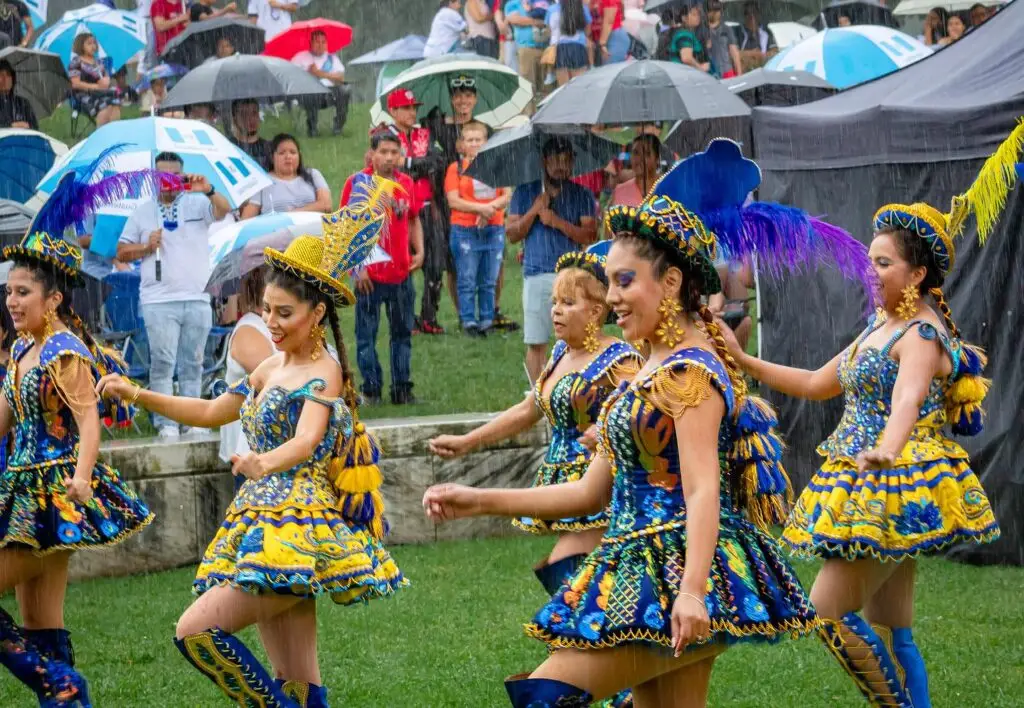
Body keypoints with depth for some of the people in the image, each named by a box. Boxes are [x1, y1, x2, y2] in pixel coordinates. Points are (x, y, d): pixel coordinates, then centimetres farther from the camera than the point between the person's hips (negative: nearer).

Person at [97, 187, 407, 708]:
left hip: (298, 527, -8)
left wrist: (265, 462, -48)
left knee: (197, 630, -20)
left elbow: (306, 440, -27)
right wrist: (138, 395, 17)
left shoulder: (324, 371, -9)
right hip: (261, 522, 8)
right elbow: (210, 412, 28)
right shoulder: (272, 368, 16)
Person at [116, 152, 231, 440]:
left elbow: (224, 211, -12)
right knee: (162, 363, -8)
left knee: (192, 364, 5)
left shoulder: (197, 203, 8)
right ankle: (166, 424, -9)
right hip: (159, 301, -1)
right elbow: (122, 253, 13)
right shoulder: (142, 212, 12)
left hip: (197, 299, 1)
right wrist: (147, 247, -5)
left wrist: (208, 191, -30)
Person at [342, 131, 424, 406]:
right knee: (366, 334, 3)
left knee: (403, 332, 10)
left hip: (402, 272, 4)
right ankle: (371, 389, 10)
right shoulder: (358, 183, -7)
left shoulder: (406, 183, 7)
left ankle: (402, 388, 17)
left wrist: (419, 251, 5)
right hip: (369, 274, -4)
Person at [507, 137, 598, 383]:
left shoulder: (582, 196, 9)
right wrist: (534, 210, -8)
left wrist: (558, 222, -12)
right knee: (536, 342, -1)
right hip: (537, 276, 0)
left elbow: (590, 236, -2)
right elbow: (512, 234, 5)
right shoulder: (525, 193, 11)